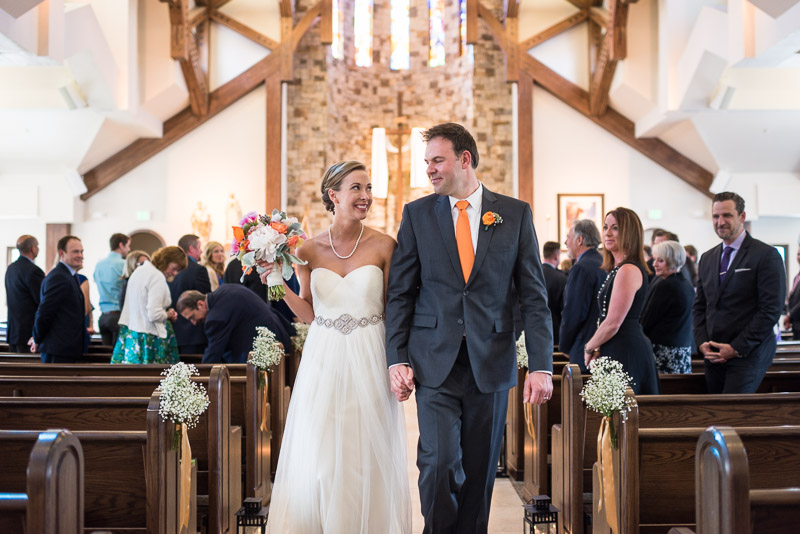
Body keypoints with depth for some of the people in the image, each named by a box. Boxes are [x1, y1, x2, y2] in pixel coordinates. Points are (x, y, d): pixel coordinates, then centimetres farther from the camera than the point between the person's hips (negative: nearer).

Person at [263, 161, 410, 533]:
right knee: (317, 457, 5)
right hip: (324, 359, 1)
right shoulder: (310, 250, 2)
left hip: (369, 360, -1)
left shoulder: (383, 246, -3)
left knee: (367, 456, 5)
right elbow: (310, 313, 7)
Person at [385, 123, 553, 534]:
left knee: (480, 470, 8)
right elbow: (400, 294, 5)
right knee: (439, 463, -9)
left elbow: (533, 296, 2)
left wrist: (541, 365, -6)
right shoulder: (417, 214, 5)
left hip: (491, 363, 1)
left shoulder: (515, 214, 3)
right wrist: (396, 359, -4)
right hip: (435, 362, 0)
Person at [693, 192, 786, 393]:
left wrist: (737, 348, -13)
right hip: (713, 355, 6)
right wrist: (702, 343, 1)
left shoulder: (766, 255, -5)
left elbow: (771, 310, -11)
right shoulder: (707, 258, 15)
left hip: (747, 354, -6)